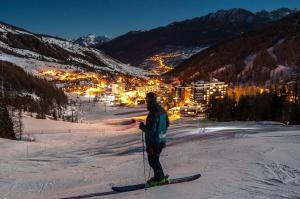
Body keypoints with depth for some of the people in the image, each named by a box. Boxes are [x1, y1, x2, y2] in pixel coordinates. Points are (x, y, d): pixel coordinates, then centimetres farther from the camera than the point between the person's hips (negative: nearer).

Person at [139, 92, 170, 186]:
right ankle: (158, 176, 32)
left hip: (153, 142, -9)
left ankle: (160, 178, 19)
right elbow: (167, 124, 14)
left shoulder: (153, 114, -25)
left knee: (153, 160, 8)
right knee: (155, 159, 22)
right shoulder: (162, 110, 4)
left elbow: (150, 130, -27)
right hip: (161, 140, 9)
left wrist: (142, 126, -10)